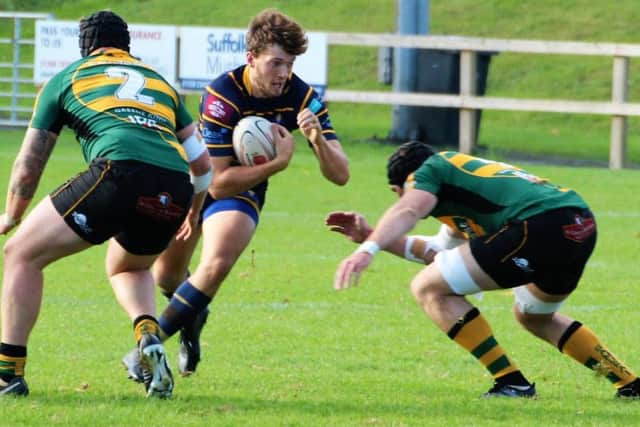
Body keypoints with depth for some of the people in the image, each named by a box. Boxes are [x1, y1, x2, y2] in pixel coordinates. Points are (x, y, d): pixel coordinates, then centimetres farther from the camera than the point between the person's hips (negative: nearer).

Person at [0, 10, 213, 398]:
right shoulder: (159, 81, 34)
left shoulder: (66, 79, 24)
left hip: (120, 169, -5)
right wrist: (193, 214, 53)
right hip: (174, 190, 5)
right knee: (127, 268, 34)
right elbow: (202, 163, 35)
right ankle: (149, 337, 5)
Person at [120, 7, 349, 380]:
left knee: (217, 263, -25)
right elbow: (217, 181, -33)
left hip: (245, 190, 0)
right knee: (166, 275, 11)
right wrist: (277, 163, -42)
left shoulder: (302, 98, -23)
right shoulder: (223, 95, -33)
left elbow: (340, 175, -24)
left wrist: (318, 138, -43)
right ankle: (192, 316, 47)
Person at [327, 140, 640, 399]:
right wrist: (368, 234, 42)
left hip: (540, 224, -10)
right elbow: (435, 250, 46)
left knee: (429, 288, 1)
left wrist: (367, 250, -25)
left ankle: (512, 383, 0)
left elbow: (408, 211, -11)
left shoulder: (432, 168, 11)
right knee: (533, 316, 36)